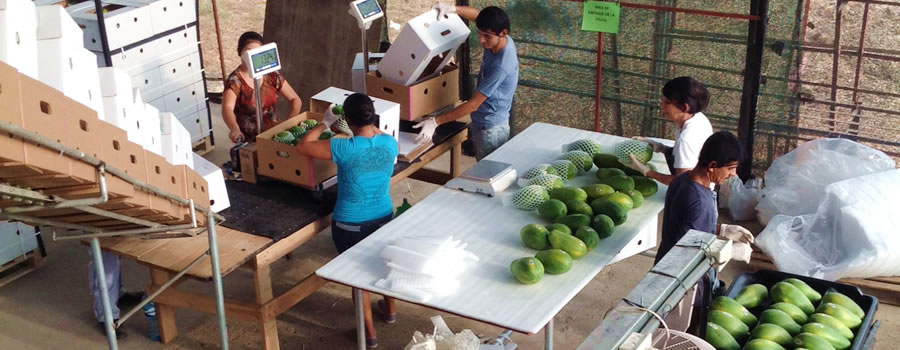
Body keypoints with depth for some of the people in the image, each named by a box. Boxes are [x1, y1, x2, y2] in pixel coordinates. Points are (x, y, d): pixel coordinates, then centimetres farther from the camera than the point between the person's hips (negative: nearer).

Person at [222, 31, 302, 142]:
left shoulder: (271, 75, 2)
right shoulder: (235, 80, -12)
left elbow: (296, 100, 7)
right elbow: (227, 108, -29)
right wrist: (234, 129, -50)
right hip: (249, 141, -4)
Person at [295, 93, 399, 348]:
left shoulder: (343, 148, -25)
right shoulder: (390, 143, -12)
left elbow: (303, 146, -13)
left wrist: (324, 123, -2)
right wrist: (370, 126, 15)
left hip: (350, 225, -4)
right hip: (383, 218, 4)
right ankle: (389, 309, 52)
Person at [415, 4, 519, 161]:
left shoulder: (501, 66, -32)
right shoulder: (501, 41, -7)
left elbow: (473, 104, -28)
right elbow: (477, 15, 13)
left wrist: (435, 121, -27)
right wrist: (453, 9, -7)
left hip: (490, 129, -9)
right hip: (481, 124, 9)